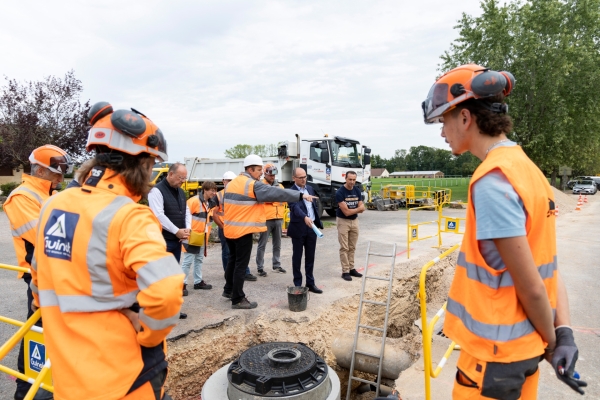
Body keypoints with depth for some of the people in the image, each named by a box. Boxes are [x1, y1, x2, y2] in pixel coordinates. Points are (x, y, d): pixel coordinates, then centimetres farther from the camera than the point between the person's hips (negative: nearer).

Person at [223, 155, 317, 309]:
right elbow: (276, 192, -22)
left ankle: (228, 289, 35)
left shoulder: (232, 183, 12)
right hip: (243, 230, -9)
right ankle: (237, 299, 6)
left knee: (233, 259, 22)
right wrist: (301, 195, -22)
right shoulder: (253, 185, -16)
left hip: (230, 228, 9)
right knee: (241, 264, -1)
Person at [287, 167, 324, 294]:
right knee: (297, 257, 6)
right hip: (298, 228, -6)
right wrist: (305, 218, -46)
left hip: (311, 227, 6)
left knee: (310, 257, 12)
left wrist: (317, 221, 12)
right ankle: (297, 285, 16)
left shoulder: (310, 188, 10)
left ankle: (310, 283, 22)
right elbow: (295, 207, -29)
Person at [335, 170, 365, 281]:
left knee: (352, 247, 11)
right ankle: (345, 271, 2)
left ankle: (351, 269, 19)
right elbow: (346, 212, -21)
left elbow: (362, 208, -2)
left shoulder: (357, 190, 2)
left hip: (354, 221, 6)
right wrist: (357, 208, -8)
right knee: (344, 248, -3)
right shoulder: (340, 192, -18)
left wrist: (351, 209, -18)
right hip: (343, 221, -6)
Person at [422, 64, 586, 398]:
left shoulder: (491, 181, -24)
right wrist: (564, 333, 0)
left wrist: (551, 342, -5)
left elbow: (531, 287, -20)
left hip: (497, 350, -8)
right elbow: (547, 263, 3)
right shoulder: (525, 168, 4)